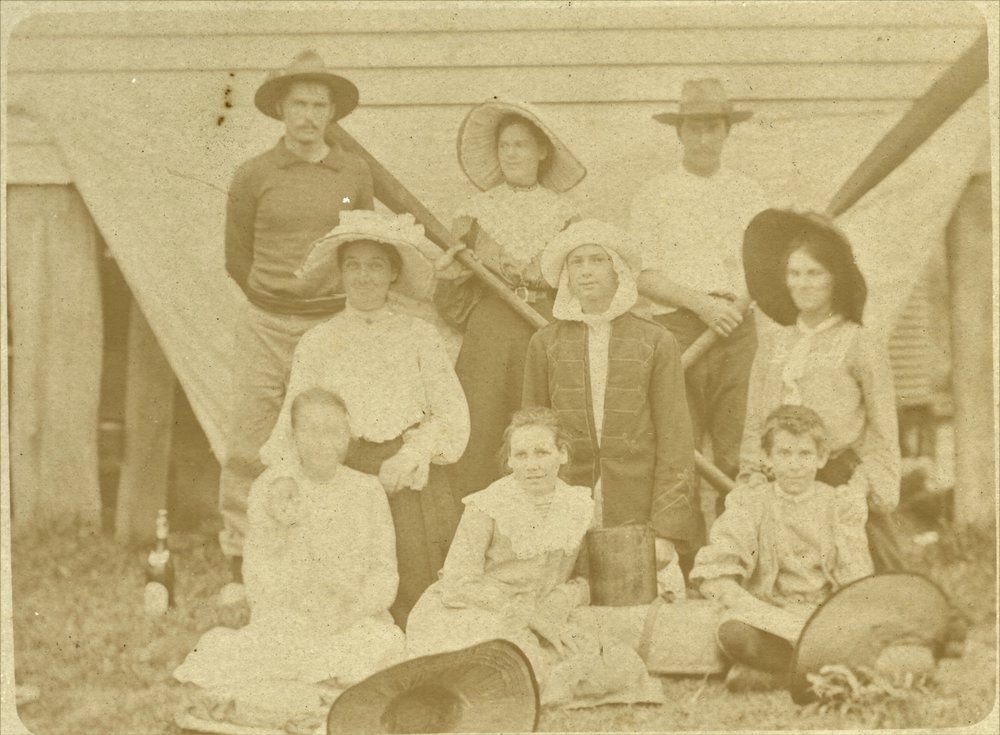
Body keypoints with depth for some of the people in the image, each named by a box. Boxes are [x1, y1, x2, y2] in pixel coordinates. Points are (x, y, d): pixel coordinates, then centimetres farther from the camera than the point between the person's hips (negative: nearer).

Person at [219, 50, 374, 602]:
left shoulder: (355, 175, 8)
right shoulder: (253, 177, 4)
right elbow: (237, 259, 12)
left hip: (332, 327, 1)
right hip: (265, 327, -1)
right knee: (247, 449, -4)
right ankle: (240, 568, 3)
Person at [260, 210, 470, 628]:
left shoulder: (419, 336, 7)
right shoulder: (317, 343, 8)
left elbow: (453, 414, 5)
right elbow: (290, 424, 7)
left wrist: (412, 455, -11)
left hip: (409, 481, 0)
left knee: (414, 605, -4)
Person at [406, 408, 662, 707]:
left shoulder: (578, 505, 1)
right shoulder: (486, 508, -14)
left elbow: (584, 581, 9)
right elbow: (456, 587, -19)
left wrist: (566, 596, -16)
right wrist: (534, 616, -23)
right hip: (462, 619, -5)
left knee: (626, 669, -12)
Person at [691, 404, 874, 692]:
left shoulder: (842, 505, 7)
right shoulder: (749, 503, 3)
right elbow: (714, 577, -9)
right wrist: (783, 622, -21)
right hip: (768, 622, -1)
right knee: (733, 633, -35)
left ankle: (767, 675, -17)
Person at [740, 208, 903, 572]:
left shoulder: (861, 343, 2)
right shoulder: (773, 346, 14)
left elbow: (884, 434, 1)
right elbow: (754, 427, 17)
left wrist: (860, 486, -10)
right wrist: (755, 476, 3)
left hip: (844, 483, -3)